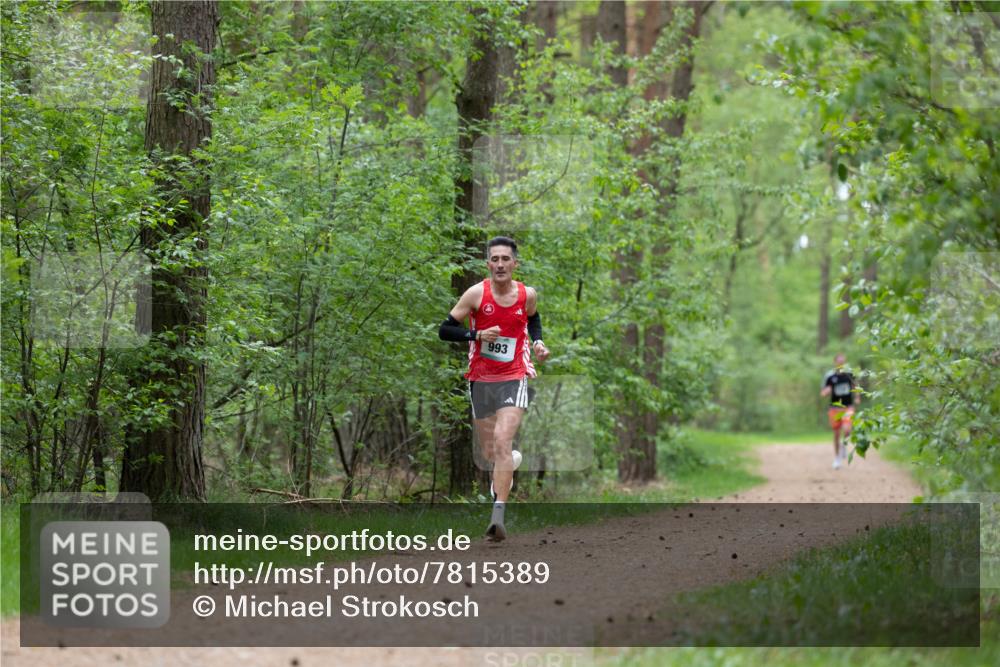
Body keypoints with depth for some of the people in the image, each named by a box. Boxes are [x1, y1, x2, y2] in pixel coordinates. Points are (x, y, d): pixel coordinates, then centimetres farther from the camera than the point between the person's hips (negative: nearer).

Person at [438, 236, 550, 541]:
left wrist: (538, 342, 4)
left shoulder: (527, 295, -1)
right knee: (490, 453, 11)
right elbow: (444, 330, -6)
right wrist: (476, 335, -21)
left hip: (514, 378, -1)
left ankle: (498, 516, -25)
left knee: (502, 441, -21)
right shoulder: (476, 293, -9)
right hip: (481, 379, 1)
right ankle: (512, 460, 50)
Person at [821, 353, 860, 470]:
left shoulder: (850, 373, -2)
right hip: (835, 407, 0)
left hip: (848, 407, 0)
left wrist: (857, 397, 6)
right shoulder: (830, 376, -6)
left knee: (846, 429, -21)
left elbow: (855, 385, 17)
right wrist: (826, 391, -22)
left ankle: (844, 444, 12)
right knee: (836, 434, 8)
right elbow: (823, 393, 0)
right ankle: (837, 458, 27)